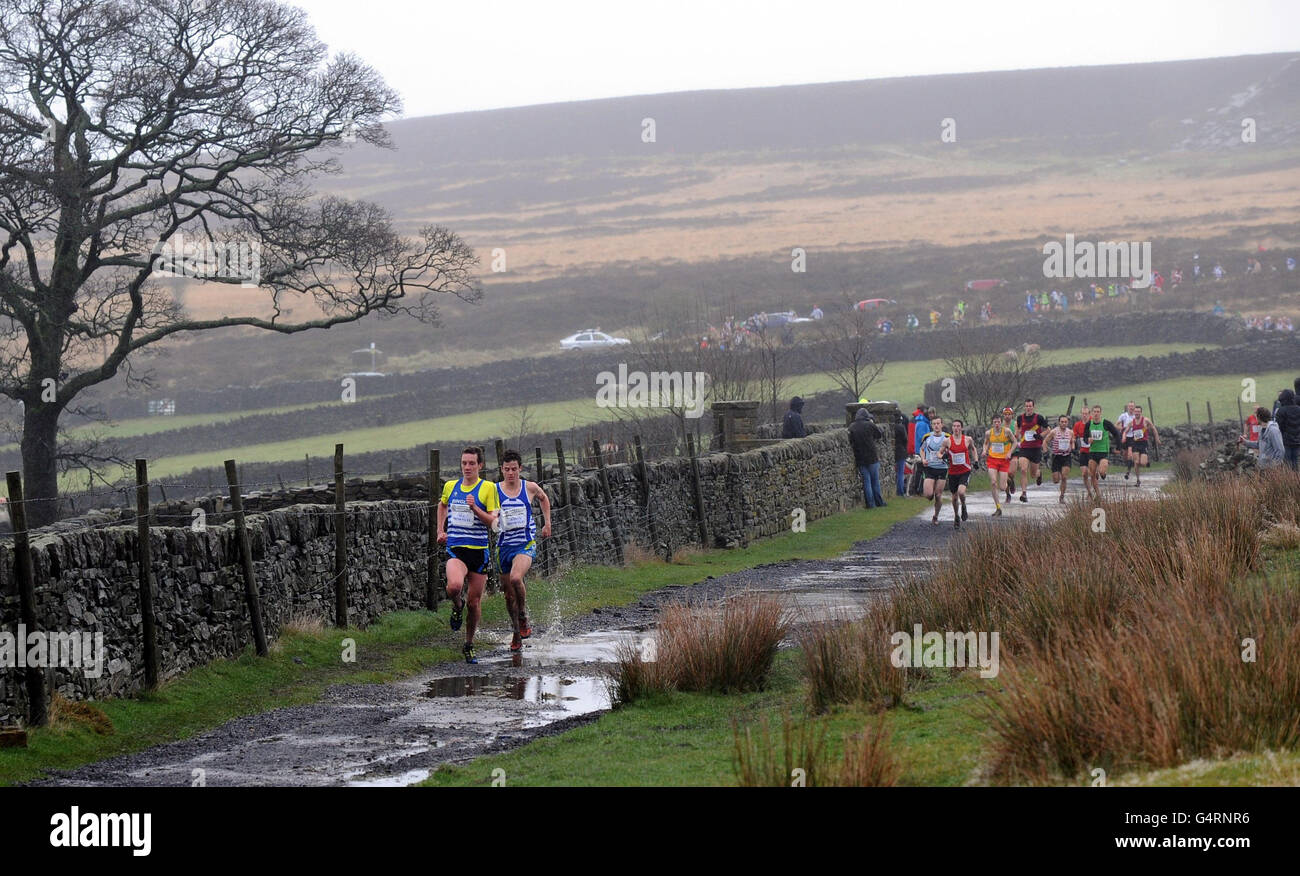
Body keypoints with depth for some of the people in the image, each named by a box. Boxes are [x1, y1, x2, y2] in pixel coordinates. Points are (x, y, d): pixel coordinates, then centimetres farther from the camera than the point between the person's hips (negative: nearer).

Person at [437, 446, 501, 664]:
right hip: (455, 548, 1)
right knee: (455, 586, -29)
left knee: (474, 602, 5)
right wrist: (440, 531, 20)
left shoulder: (487, 488, -2)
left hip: (478, 550, -1)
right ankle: (457, 606, 7)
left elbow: (492, 520, -6)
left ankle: (469, 645, 25)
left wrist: (475, 508, -19)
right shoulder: (450, 486, 8)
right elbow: (442, 506, 30)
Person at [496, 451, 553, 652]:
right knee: (509, 594, 6)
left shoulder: (530, 488, 2)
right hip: (504, 545, 2)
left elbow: (544, 499, 24)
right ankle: (517, 634, 24)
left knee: (515, 577, -30)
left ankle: (523, 618, -9)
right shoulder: (494, 491, -2)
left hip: (526, 544, -2)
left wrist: (547, 524, 20)